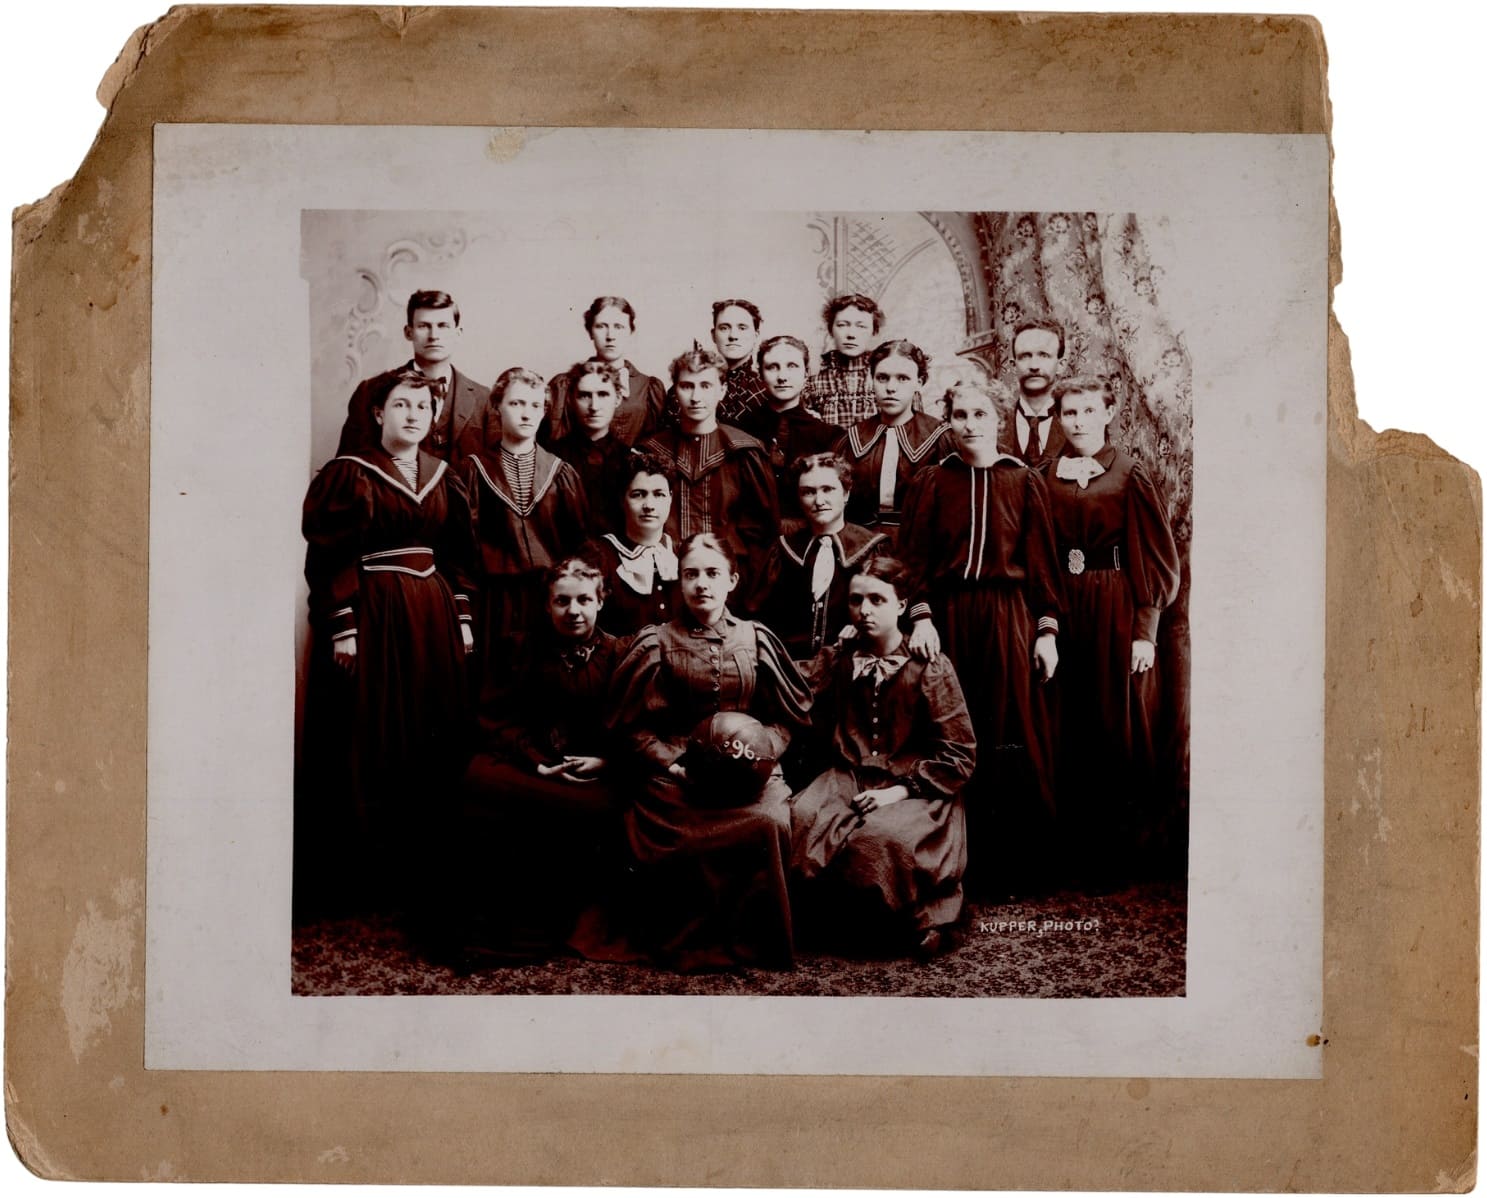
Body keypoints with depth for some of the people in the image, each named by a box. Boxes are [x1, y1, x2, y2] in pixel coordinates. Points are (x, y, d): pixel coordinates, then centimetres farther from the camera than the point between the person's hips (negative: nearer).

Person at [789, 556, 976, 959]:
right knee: (800, 819, -29)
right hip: (850, 779, 4)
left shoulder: (930, 668, -5)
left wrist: (901, 790, -14)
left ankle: (916, 918, -6)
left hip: (915, 791, -4)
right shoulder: (836, 660, 8)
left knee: (881, 836, -37)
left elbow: (959, 756, -7)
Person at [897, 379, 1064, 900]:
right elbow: (914, 556, 2)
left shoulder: (1024, 482, 6)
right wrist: (921, 616, -11)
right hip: (948, 617, 1)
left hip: (1008, 618, -1)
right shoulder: (932, 481, 8)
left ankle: (1016, 866, 7)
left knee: (1012, 740, -1)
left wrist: (1047, 629, -2)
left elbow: (1042, 560, 4)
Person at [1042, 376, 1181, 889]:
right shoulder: (1044, 479, 8)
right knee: (1067, 736, 4)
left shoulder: (1131, 477, -1)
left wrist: (1145, 632, -10)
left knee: (1117, 730, 0)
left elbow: (1155, 561, -4)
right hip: (1059, 614, 3)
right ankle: (1078, 852, 14)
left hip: (1116, 616, -3)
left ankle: (1116, 856, 9)